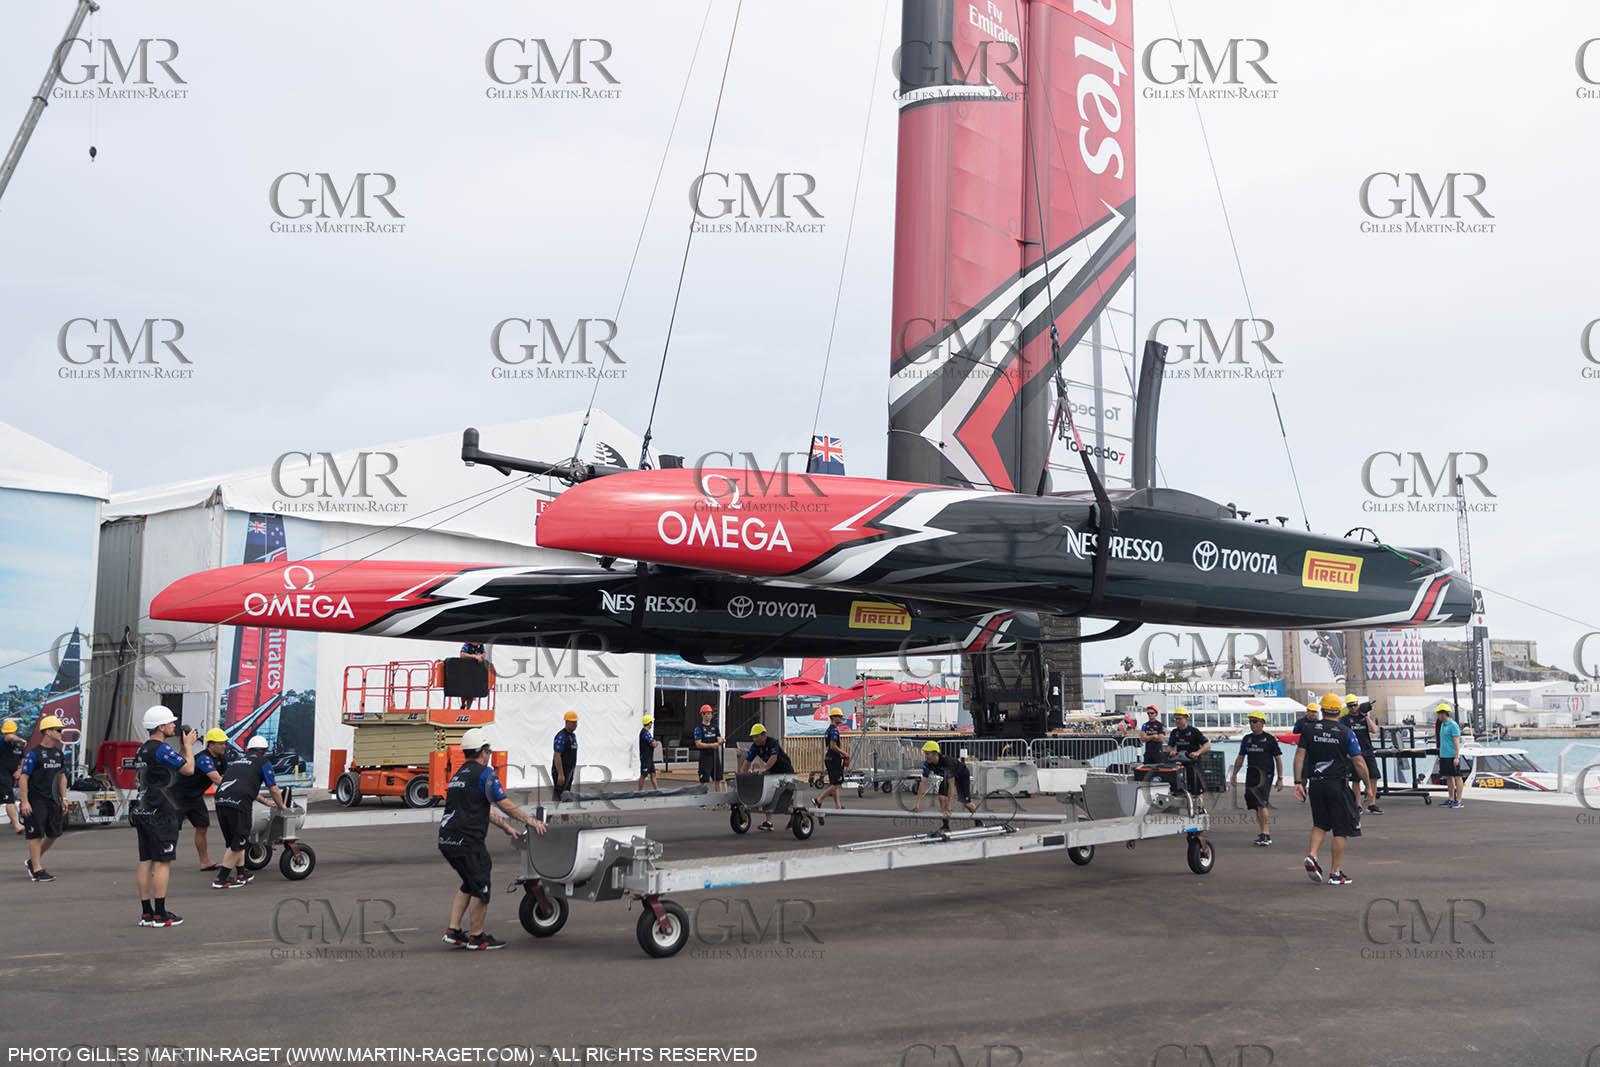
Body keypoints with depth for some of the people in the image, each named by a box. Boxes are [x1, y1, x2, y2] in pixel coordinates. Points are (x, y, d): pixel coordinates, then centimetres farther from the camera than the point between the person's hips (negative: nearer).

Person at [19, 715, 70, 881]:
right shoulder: (33, 753, -10)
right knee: (36, 835, -4)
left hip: (52, 799, 7)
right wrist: (24, 802, -16)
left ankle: (33, 860, 27)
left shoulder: (59, 753, 11)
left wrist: (63, 798, 14)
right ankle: (37, 870, 1)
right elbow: (23, 777, -11)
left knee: (54, 833, 8)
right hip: (35, 801, -7)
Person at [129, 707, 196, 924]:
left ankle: (146, 913, 12)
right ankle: (160, 914, -5)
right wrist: (188, 746, 2)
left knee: (145, 862, 9)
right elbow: (188, 769, -11)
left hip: (142, 813, 9)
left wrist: (182, 749, 19)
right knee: (162, 863, -5)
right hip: (160, 814, -9)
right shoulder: (162, 749, -15)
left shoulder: (142, 751, 16)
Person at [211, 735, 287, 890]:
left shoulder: (237, 762, 31)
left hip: (221, 801, 7)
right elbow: (273, 790, 10)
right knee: (237, 843, 3)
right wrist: (281, 806, 28)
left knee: (233, 841, 18)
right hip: (239, 803, -7)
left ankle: (241, 874, 27)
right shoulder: (263, 762, 11)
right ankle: (221, 880, 2)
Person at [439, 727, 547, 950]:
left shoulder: (459, 774, 21)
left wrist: (506, 827, 29)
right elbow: (505, 805, -8)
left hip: (446, 840, 9)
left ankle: (453, 931, 19)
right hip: (467, 841, -9)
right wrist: (530, 820, 3)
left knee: (469, 884, 22)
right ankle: (476, 937, 13)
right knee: (481, 887, 5)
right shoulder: (485, 773, -8)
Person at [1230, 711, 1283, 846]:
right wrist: (1234, 775, 16)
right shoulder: (1247, 739, 12)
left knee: (1261, 804, -14)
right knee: (1254, 804, 6)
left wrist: (1280, 778, -4)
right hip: (1251, 774, 5)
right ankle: (1266, 830, 20)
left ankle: (1265, 834, -10)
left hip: (1266, 774, -5)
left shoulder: (1269, 739, -1)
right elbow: (1240, 758, 19)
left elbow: (1278, 759, 0)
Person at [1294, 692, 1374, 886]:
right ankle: (1336, 873, 6)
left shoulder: (1309, 730, 4)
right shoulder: (1345, 733, -5)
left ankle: (1312, 855, -3)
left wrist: (1298, 782, 1)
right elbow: (1359, 763, -6)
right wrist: (1368, 786, 4)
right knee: (1341, 829, 6)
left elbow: (1299, 756, -1)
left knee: (1320, 824, 20)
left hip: (1315, 784, 4)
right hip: (1337, 784, -3)